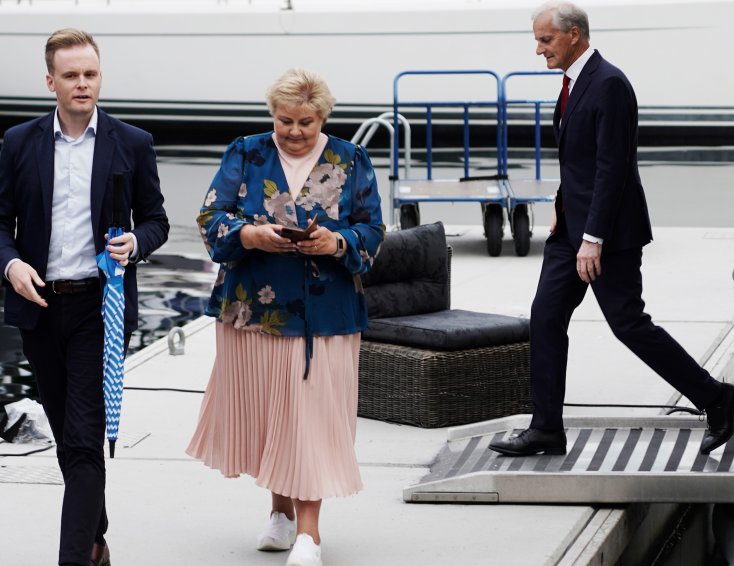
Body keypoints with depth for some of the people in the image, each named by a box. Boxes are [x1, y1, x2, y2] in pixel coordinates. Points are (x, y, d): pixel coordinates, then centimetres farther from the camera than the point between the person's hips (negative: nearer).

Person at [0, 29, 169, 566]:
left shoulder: (133, 144, 2)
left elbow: (156, 219, 7)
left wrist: (134, 242, -15)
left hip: (101, 305, -3)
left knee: (85, 439, -10)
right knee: (69, 435, 14)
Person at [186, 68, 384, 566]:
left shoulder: (352, 162, 4)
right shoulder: (246, 155, 4)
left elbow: (373, 231, 2)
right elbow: (211, 218, -2)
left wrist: (337, 242, -19)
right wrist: (251, 235, -22)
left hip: (324, 314, -1)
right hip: (255, 309, 1)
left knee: (313, 413, -5)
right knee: (264, 410, 8)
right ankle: (282, 510, 26)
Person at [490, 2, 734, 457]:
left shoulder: (609, 85, -18)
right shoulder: (575, 81, 12)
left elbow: (613, 167, -22)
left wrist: (593, 239, -24)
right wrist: (563, 207, 14)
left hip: (606, 230, -9)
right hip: (573, 225, 9)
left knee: (629, 323, -5)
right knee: (546, 318, 5)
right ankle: (546, 430, 10)